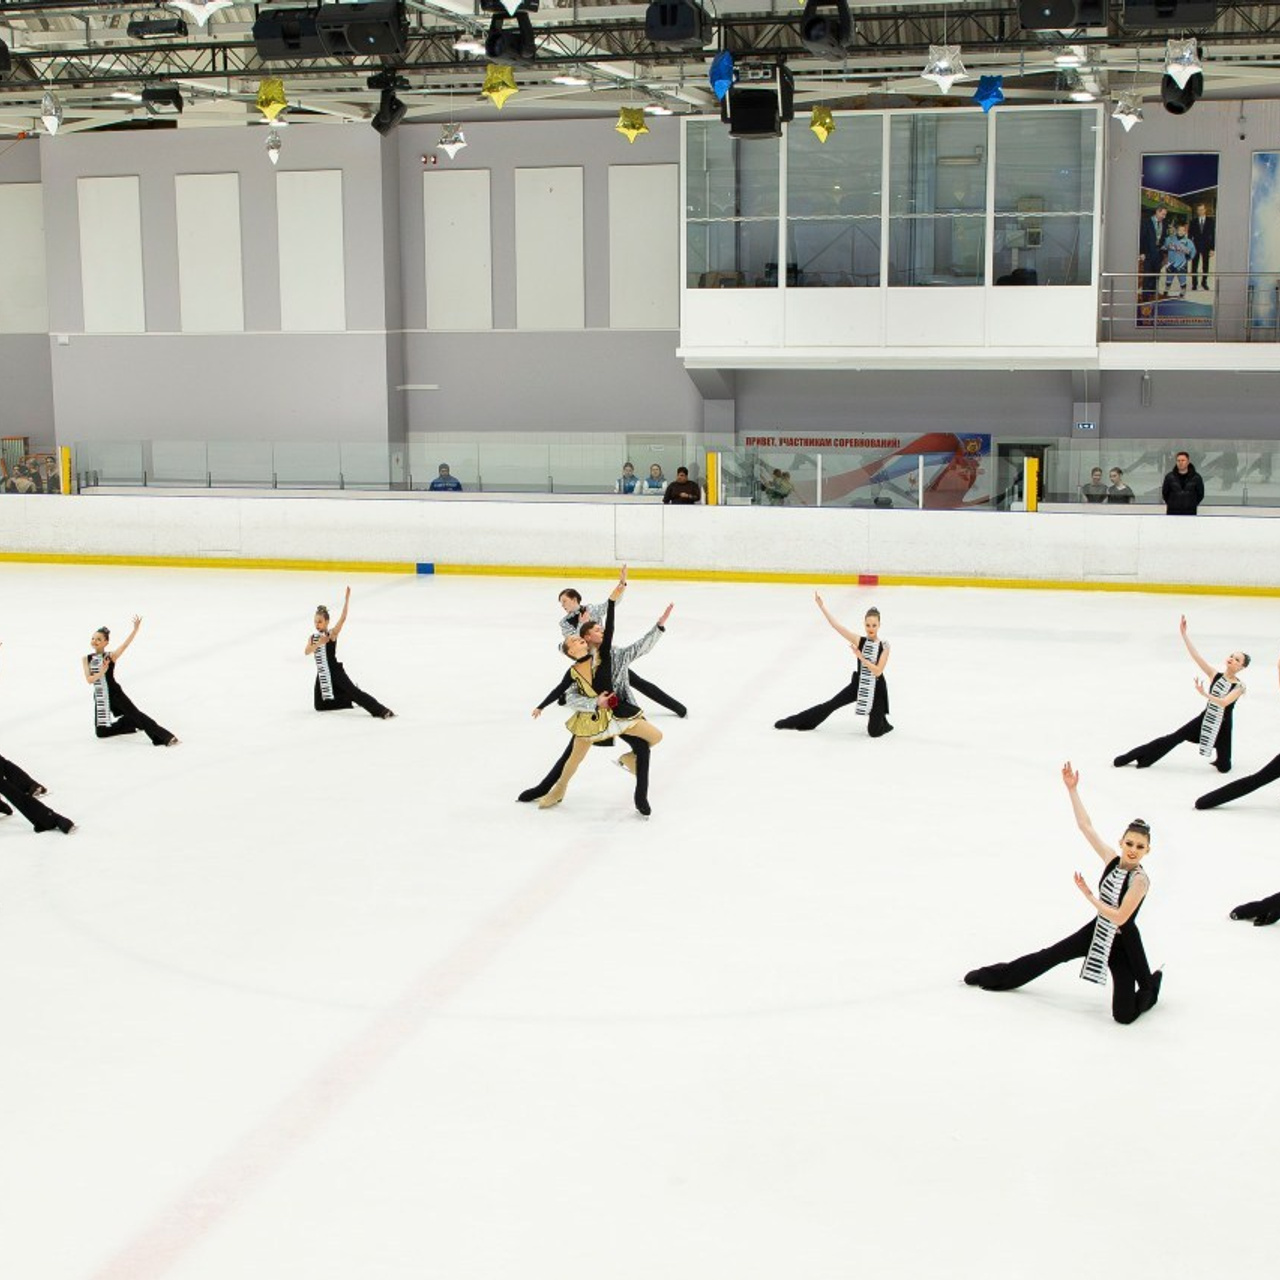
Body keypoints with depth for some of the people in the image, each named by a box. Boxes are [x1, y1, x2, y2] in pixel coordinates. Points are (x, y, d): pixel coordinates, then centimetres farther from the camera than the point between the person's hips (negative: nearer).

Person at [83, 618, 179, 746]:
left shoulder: (111, 656, -9)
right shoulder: (86, 659, 1)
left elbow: (125, 644, -24)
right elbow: (89, 679, -10)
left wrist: (135, 629, -38)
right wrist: (101, 672, -29)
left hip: (115, 693, -5)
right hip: (99, 697, 5)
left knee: (135, 714, -16)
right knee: (101, 732, 11)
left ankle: (166, 737, -19)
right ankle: (131, 723, 30)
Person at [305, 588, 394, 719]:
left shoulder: (332, 634, -10)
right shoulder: (313, 637, 5)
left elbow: (342, 619, -23)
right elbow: (307, 652, -10)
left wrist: (346, 600, -31)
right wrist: (318, 643, -27)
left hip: (335, 672, -7)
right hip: (322, 674, 7)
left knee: (353, 692, -18)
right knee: (320, 705, 10)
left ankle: (381, 711, -21)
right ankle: (350, 699, 24)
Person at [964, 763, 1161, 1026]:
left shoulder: (1140, 880, -25)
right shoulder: (1112, 861, -8)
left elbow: (1119, 917, -29)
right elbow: (1085, 825, -7)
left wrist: (1089, 896, -22)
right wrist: (1072, 789, -12)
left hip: (1122, 943, -6)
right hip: (1097, 931, 6)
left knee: (1124, 1015, -7)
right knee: (1050, 956, 19)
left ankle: (1151, 986, 26)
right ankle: (997, 977, 40)